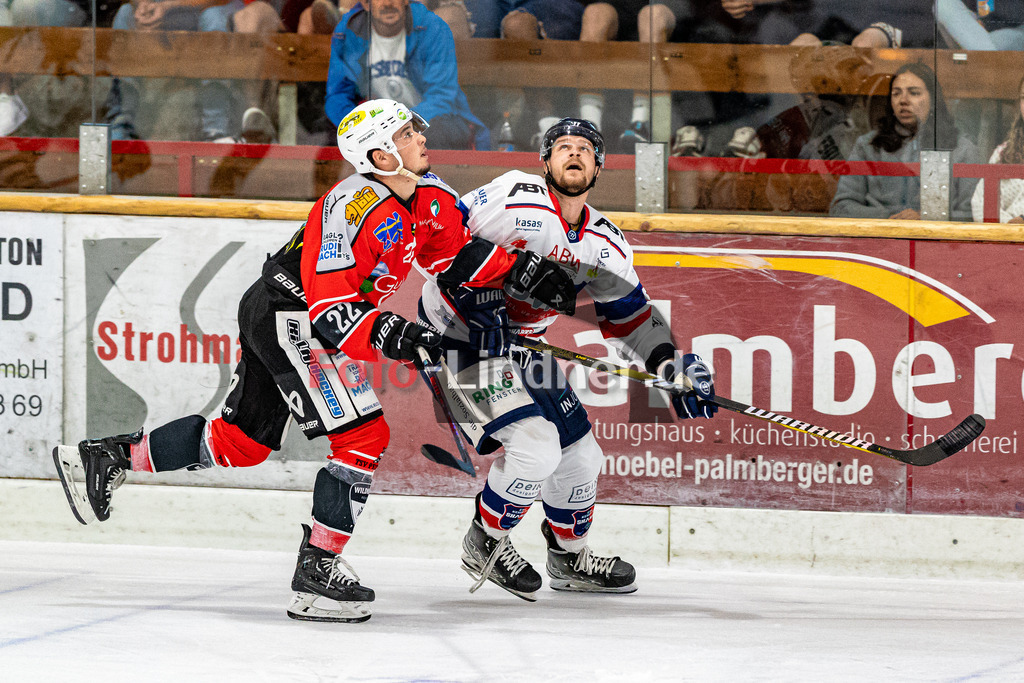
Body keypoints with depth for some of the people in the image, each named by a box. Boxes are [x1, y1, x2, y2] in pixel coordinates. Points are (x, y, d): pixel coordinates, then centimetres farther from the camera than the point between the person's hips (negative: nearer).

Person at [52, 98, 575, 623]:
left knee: (240, 441, 17)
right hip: (287, 318, -10)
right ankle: (317, 569, -12)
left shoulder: (432, 199, 1)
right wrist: (384, 333, -42)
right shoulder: (353, 207, -27)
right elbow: (330, 305, -29)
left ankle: (109, 459, 27)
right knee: (363, 434, -15)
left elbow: (458, 256, 16)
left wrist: (518, 269, 2)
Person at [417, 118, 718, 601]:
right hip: (458, 338, -8)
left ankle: (569, 559, 37)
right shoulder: (515, 198, -21)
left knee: (579, 454, 12)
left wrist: (674, 367, -2)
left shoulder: (606, 246, 1)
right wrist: (476, 280, -29)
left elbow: (629, 315, 10)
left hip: (521, 344, 8)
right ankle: (484, 544, 1)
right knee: (536, 446, -21)